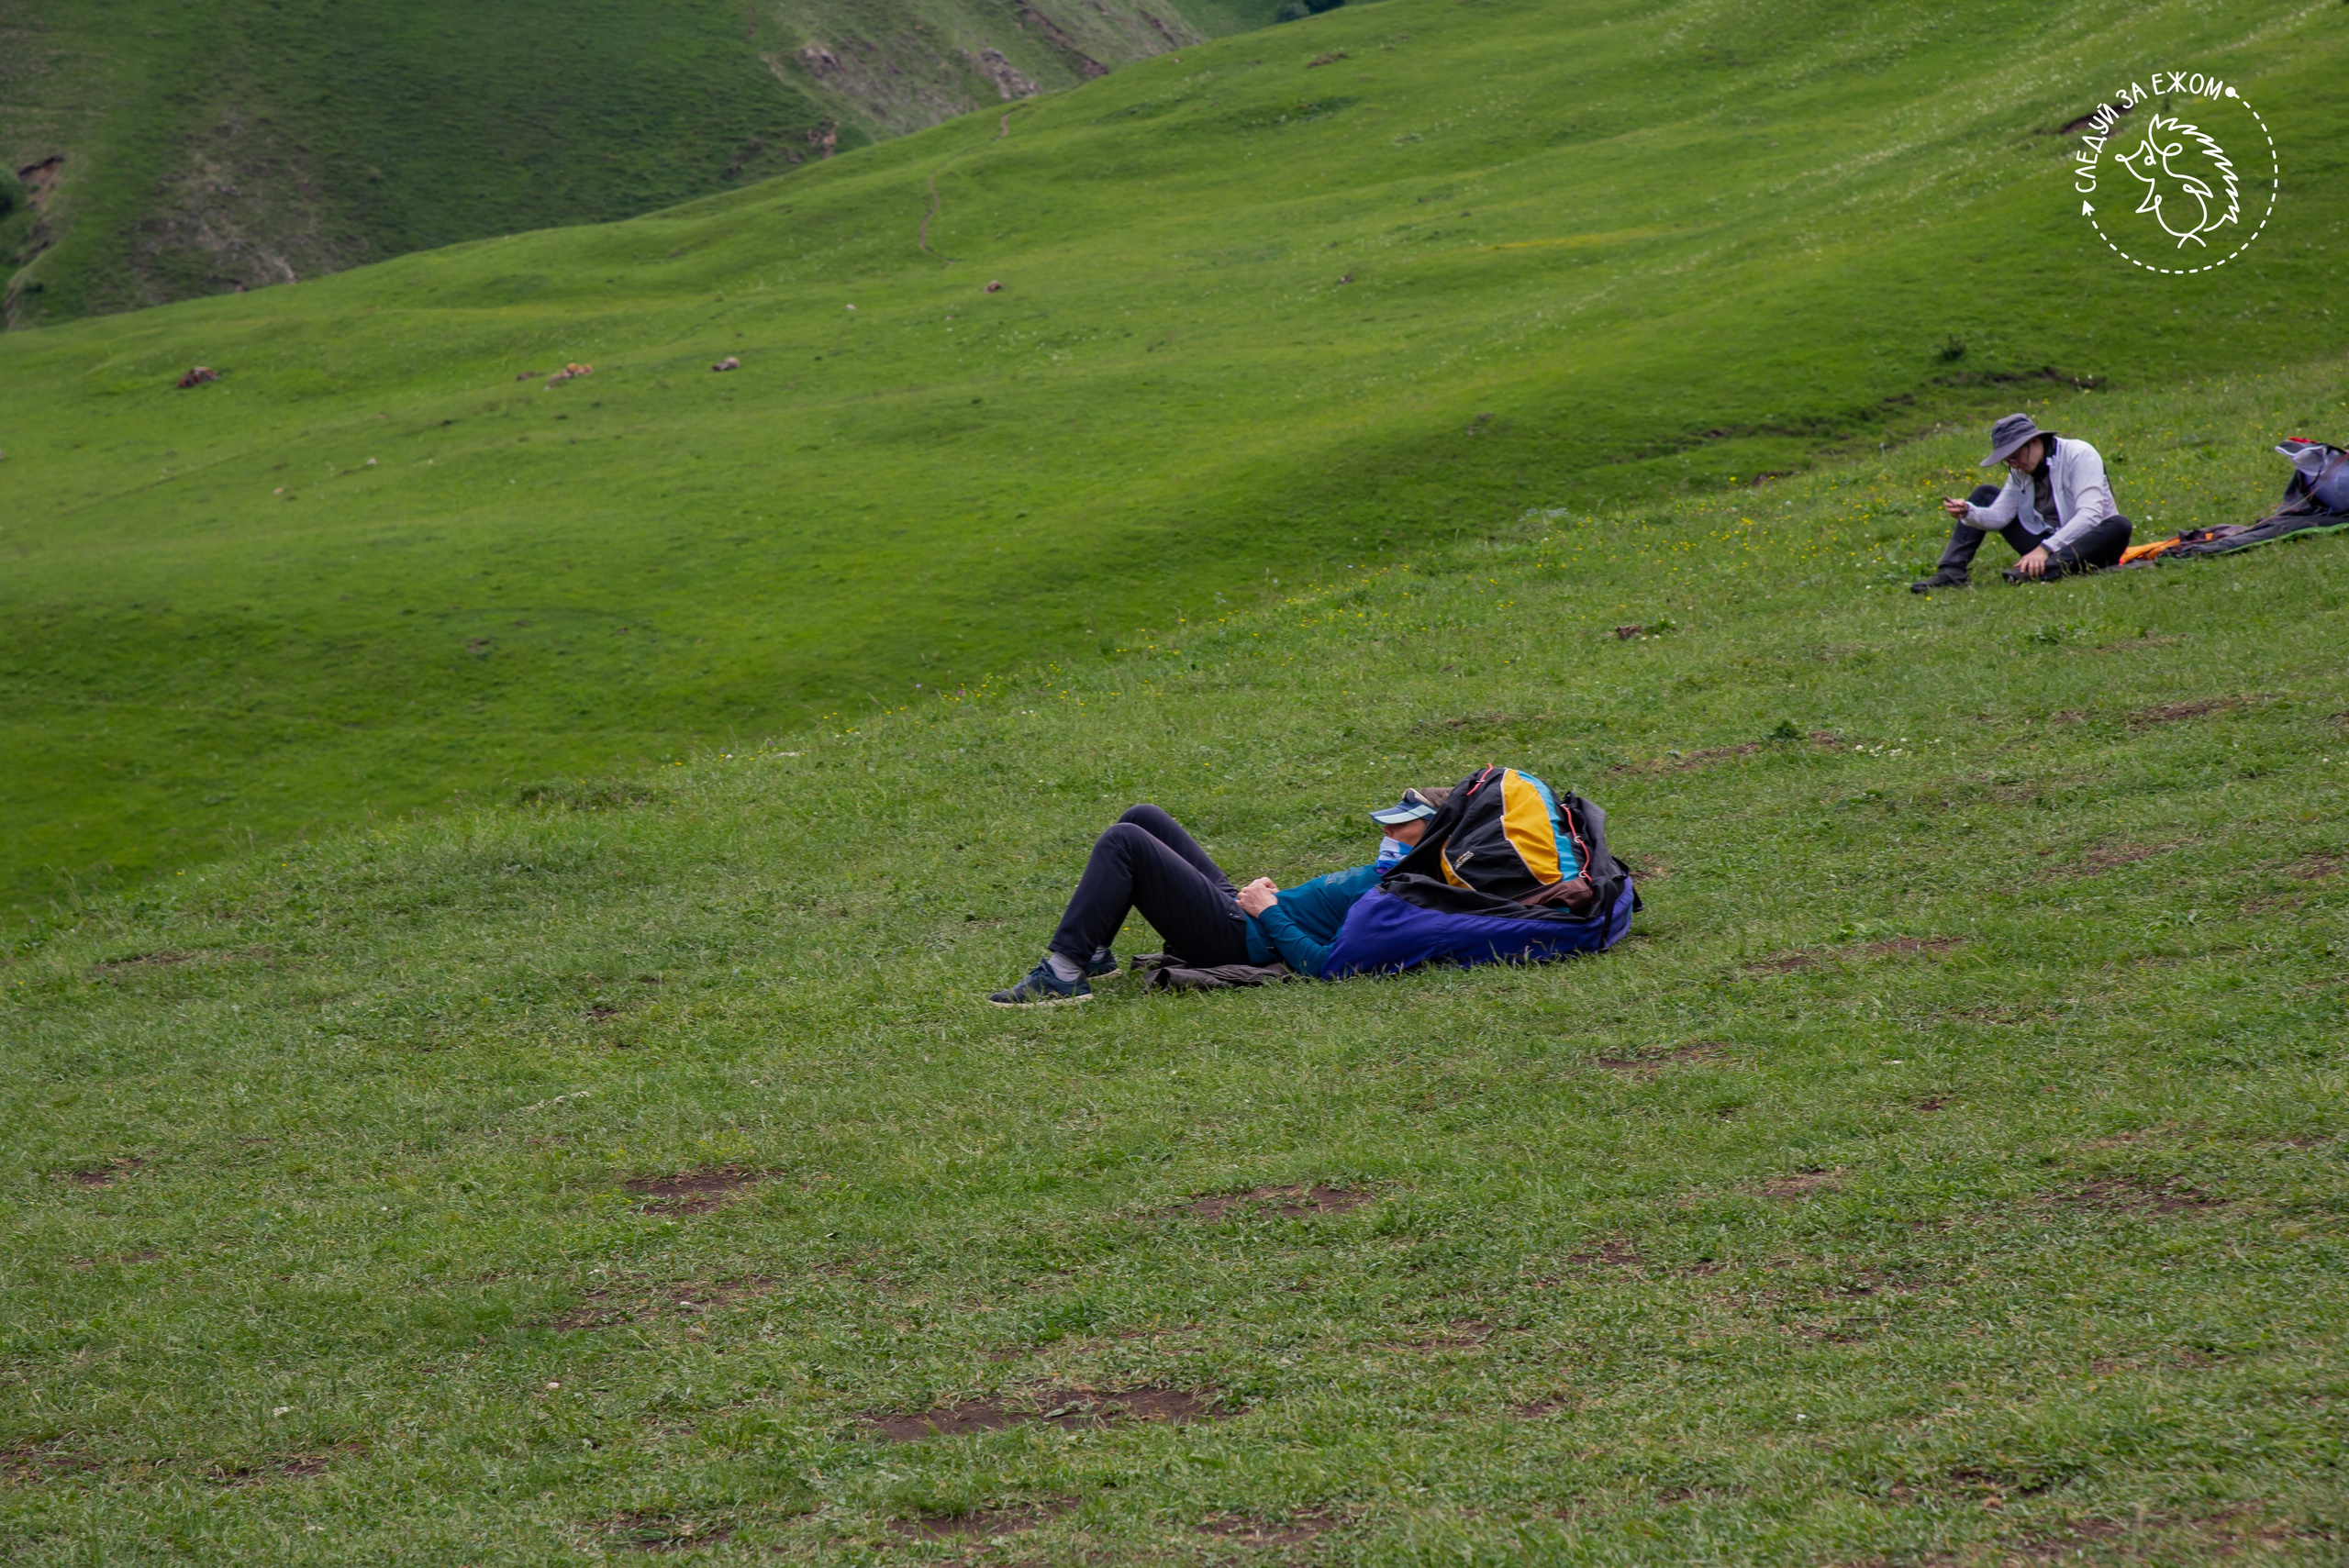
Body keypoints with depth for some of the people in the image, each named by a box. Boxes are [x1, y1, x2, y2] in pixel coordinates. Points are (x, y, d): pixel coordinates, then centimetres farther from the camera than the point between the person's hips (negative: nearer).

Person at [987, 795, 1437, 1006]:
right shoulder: (1379, 874, 13)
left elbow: (1318, 964, -26)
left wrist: (1268, 912, -16)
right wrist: (1271, 892, 7)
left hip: (1235, 938, -11)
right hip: (1232, 902, 11)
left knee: (1123, 841, -18)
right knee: (1142, 818, 13)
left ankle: (1064, 977, -17)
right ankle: (1093, 954, 12)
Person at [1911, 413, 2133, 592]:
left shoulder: (2078, 455, -16)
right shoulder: (2022, 470, 4)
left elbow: (2089, 515, -27)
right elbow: (1999, 516, -2)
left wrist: (2045, 549, -35)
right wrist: (1967, 512, -23)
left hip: (2085, 545, -6)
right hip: (2044, 547, 6)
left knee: (2119, 526, -39)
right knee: (1983, 494, 4)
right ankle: (1952, 571, -14)